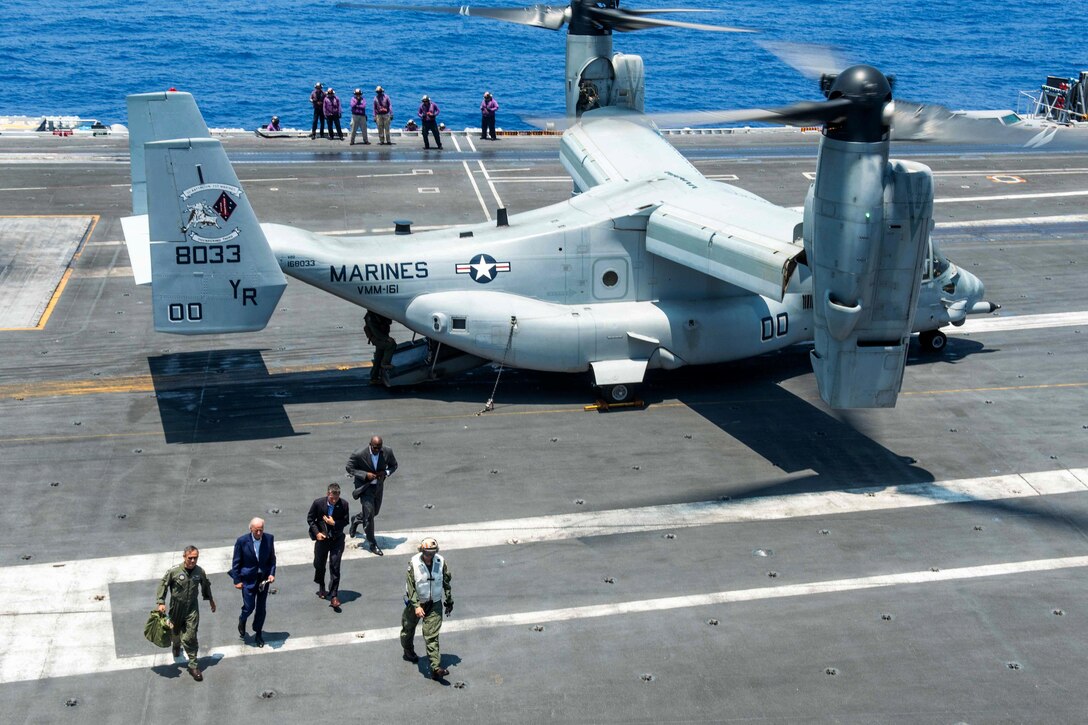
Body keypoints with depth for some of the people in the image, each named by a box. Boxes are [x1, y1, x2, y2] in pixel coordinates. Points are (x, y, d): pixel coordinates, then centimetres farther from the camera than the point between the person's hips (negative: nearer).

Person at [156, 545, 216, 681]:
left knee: (190, 637, -7)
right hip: (176, 608, 0)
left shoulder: (200, 572, -8)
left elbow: (206, 586, 11)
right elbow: (163, 585, -6)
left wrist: (210, 600, 24)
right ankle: (176, 646, 57)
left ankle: (193, 665, 1)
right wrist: (161, 602, -12)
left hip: (192, 609, 0)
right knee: (176, 632, 23)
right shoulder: (174, 571, -16)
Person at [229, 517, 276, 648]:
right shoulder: (242, 541, -15)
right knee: (249, 606, 0)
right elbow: (236, 562, -6)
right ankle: (242, 620, 36)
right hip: (248, 579, -3)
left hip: (264, 578, 3)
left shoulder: (269, 539, -7)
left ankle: (258, 633, 28)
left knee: (261, 607, 11)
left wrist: (272, 573, -7)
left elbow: (272, 558, 5)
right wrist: (237, 580, -8)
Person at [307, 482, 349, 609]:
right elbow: (310, 518, -2)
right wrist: (317, 532, -12)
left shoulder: (343, 504, -14)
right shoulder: (318, 503, -15)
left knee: (335, 567, -7)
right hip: (322, 538, 1)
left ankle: (334, 596, -3)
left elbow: (345, 521, -3)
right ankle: (321, 588, 43)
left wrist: (334, 523, -21)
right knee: (319, 564, 16)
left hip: (337, 539, -1)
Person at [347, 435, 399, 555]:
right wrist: (365, 475, -24)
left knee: (375, 511, 21)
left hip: (378, 486, 5)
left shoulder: (387, 452, -13)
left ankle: (356, 520, 53)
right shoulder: (359, 455, -23)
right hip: (365, 487, -5)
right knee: (369, 514, -9)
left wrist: (386, 472, -18)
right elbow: (348, 468, -12)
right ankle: (372, 544, 5)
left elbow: (393, 465, 3)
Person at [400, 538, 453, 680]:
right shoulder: (414, 564, -17)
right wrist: (416, 605, -24)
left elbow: (446, 582, 6)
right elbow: (410, 586, -16)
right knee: (408, 628, 19)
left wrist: (449, 601, 12)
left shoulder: (441, 562, -8)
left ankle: (436, 668, -10)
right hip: (415, 602, 0)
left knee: (432, 636, -7)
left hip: (434, 604, 0)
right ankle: (408, 651, 49)